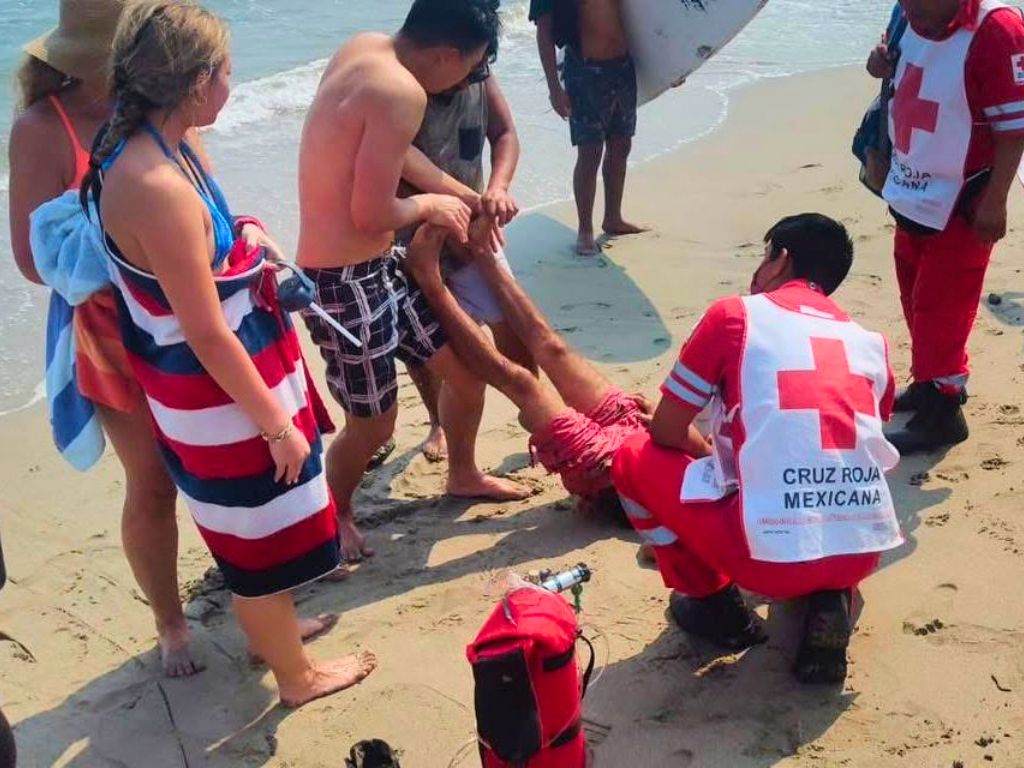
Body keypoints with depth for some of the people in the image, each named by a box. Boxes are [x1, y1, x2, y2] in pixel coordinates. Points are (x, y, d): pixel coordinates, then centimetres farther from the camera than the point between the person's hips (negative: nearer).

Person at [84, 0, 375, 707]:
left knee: (252, 525, 29)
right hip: (216, 392, -10)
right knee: (262, 535, 12)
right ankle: (297, 676, 35)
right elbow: (207, 336, -26)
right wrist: (277, 423, -17)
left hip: (221, 374, 10)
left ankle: (271, 630, 52)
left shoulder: (151, 146, -3)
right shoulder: (158, 187, -32)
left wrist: (247, 257, 11)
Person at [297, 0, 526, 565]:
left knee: (465, 360, 19)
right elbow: (372, 215, -26)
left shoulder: (363, 48, 3)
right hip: (344, 282, -9)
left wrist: (463, 198, 10)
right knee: (373, 424, 9)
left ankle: (463, 475, 41)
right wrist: (429, 206, -6)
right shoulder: (401, 92, -24)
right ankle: (334, 517, 36)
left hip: (380, 267, 9)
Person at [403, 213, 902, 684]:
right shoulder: (870, 343, 14)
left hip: (770, 554, -4)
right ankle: (829, 600, 16)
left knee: (633, 450, 16)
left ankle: (712, 601, 20)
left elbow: (665, 432, 7)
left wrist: (719, 458, 28)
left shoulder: (736, 316, 1)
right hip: (862, 555, 5)